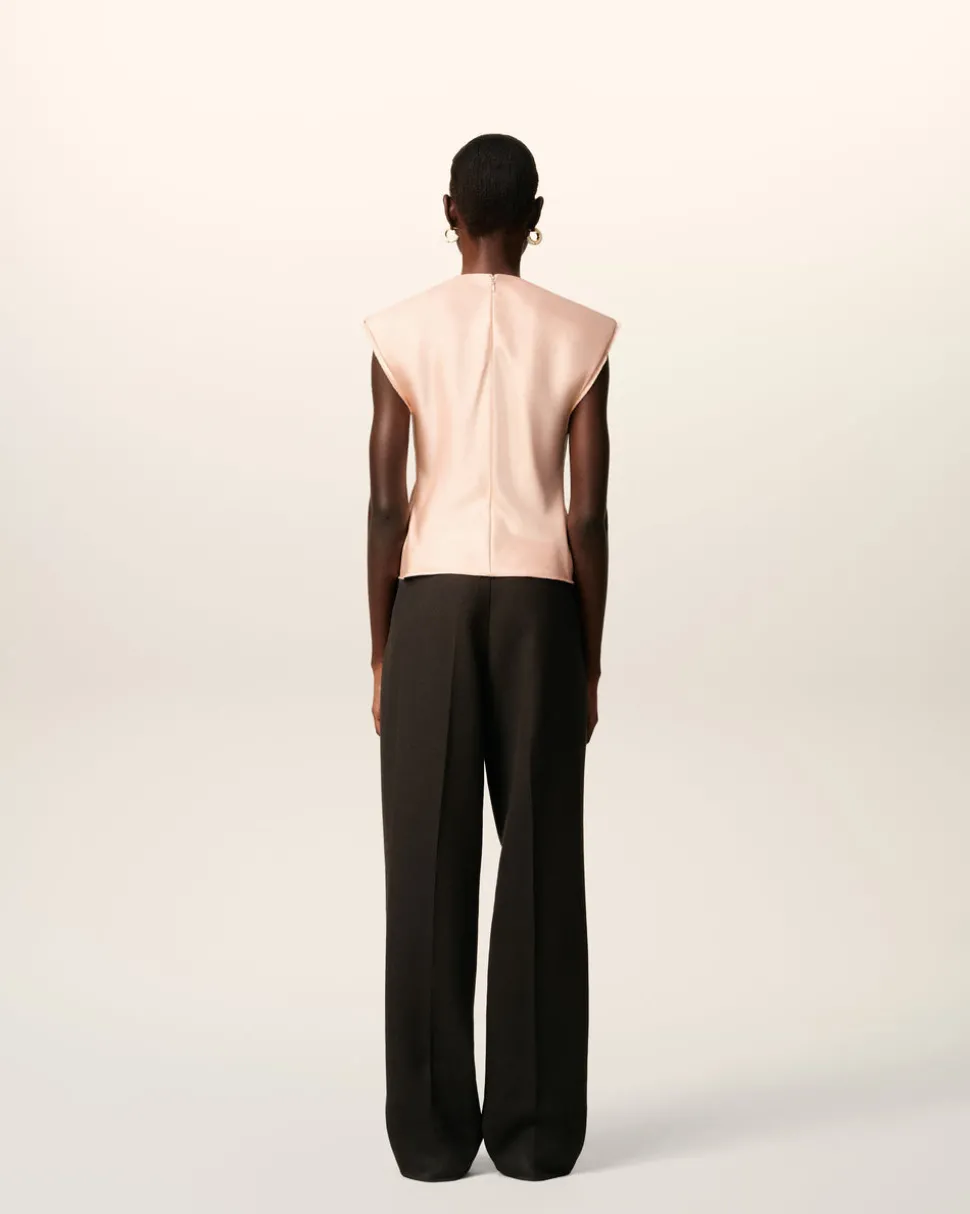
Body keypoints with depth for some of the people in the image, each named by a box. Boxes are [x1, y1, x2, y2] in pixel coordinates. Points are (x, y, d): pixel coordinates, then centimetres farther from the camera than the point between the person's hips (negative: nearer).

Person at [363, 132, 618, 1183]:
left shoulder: (401, 331, -2)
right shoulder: (581, 338, 1)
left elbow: (386, 506, -4)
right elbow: (589, 517, -2)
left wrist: (381, 657, 3)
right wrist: (589, 662, 6)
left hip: (431, 605, 0)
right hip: (540, 609, 1)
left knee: (428, 871, 3)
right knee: (541, 868, 5)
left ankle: (433, 1130, 6)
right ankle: (536, 1128, 7)